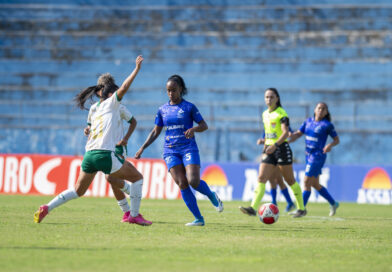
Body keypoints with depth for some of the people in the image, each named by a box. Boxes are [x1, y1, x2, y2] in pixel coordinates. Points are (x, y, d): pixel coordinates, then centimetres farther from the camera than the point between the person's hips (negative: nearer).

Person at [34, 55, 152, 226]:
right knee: (137, 178, 5)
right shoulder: (110, 103, 4)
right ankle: (134, 216, 1)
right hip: (104, 154, -7)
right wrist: (137, 69, -2)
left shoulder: (94, 109, 23)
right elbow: (124, 87, -5)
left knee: (78, 191, 18)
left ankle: (47, 208, 6)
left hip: (89, 154, 7)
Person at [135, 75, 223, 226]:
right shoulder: (163, 109, 10)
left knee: (193, 181, -20)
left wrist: (193, 129, -20)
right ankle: (198, 219, -4)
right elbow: (156, 132, 17)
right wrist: (142, 148, 10)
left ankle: (212, 196, 13)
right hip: (170, 151, 3)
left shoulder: (189, 107, 0)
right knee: (182, 184, -10)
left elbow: (204, 126, 2)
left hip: (188, 148, -3)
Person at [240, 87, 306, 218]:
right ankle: (253, 208, -18)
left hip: (282, 148, -6)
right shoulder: (265, 114, 14)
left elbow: (285, 133, -19)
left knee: (290, 180, 3)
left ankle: (301, 209, 17)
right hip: (269, 150, 6)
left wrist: (275, 145, -32)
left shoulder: (281, 113, -8)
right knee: (261, 178, -9)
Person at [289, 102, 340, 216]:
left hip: (318, 155, -7)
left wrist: (330, 145, -19)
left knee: (307, 182, -10)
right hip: (309, 155, 7)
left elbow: (337, 140, 1)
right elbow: (297, 134, 9)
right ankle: (333, 203, 29)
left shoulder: (327, 125, -6)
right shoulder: (308, 121, 9)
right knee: (315, 184, 13)